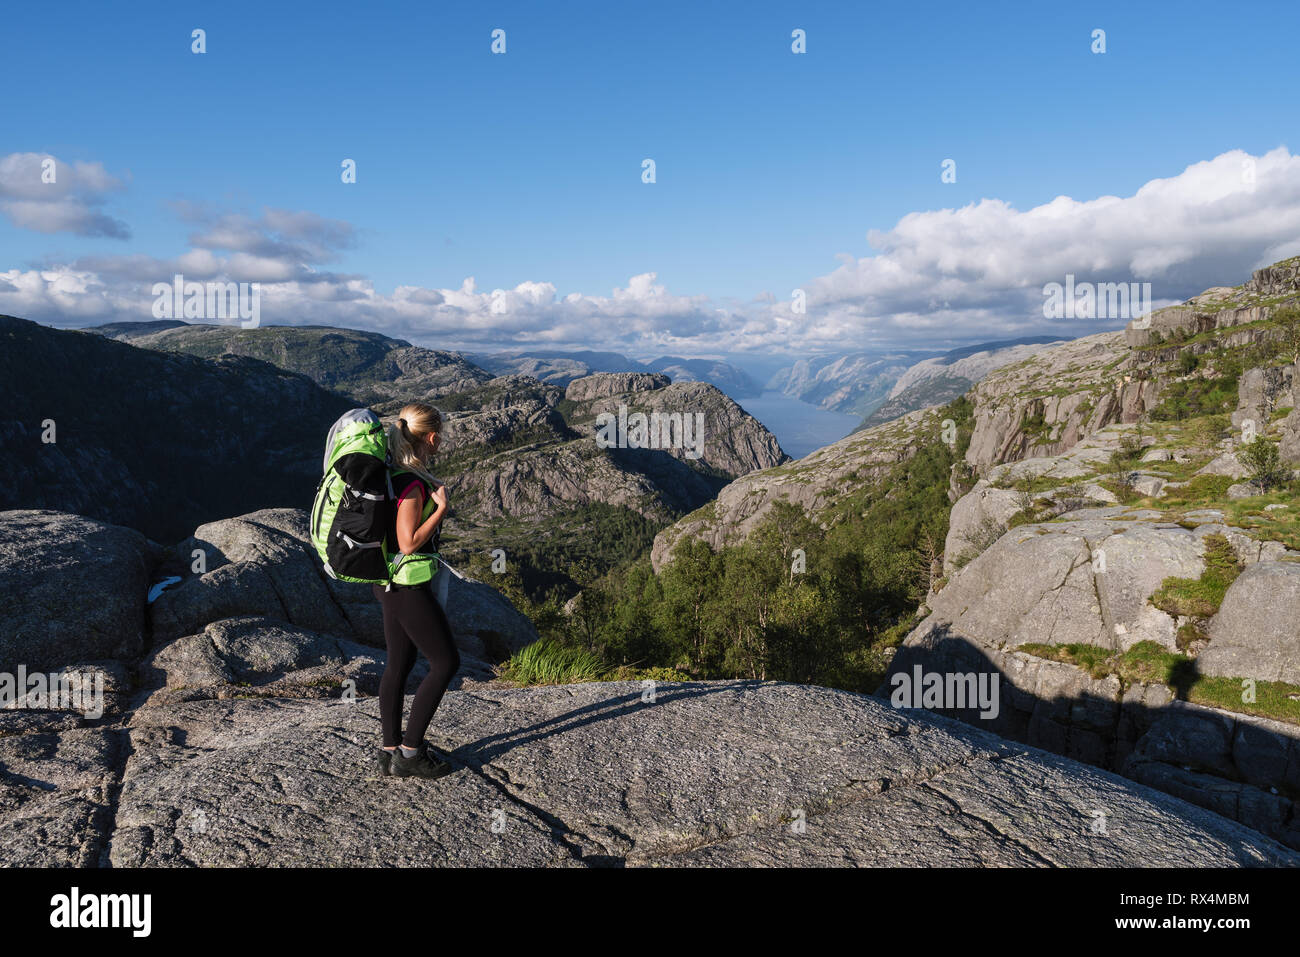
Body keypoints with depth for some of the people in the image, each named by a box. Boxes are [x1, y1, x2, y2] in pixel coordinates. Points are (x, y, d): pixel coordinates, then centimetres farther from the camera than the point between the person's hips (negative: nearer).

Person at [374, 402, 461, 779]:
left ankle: (391, 750, 25)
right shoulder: (412, 483, -22)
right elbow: (409, 542, -23)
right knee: (446, 662, 1)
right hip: (408, 586, -10)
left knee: (400, 664, 16)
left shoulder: (394, 473, 7)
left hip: (393, 582, 10)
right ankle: (409, 752, 7)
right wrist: (441, 508, -17)